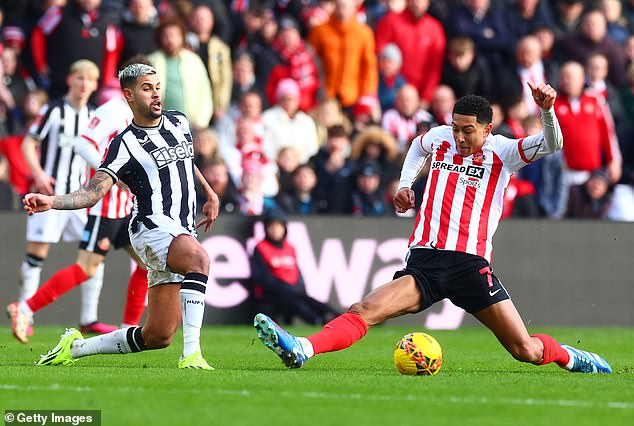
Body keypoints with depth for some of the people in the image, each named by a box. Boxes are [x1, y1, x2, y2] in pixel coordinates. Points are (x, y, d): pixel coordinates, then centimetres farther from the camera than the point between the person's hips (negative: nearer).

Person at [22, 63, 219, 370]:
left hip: (183, 233, 7)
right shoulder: (124, 145, -4)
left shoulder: (179, 122, 14)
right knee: (198, 258, -41)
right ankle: (192, 355, -45)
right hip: (152, 227, -7)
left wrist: (210, 194, 34)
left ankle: (76, 347, 22)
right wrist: (51, 202, -27)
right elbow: (93, 192, -12)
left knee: (158, 336, 3)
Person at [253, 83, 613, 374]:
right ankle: (301, 350, -38)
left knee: (525, 350, -4)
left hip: (472, 264, -2)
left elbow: (552, 145, -12)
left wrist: (546, 110, -30)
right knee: (364, 310, -21)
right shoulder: (440, 138, 13)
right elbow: (418, 146, 38)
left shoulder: (502, 152, 2)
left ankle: (568, 356, 27)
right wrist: (405, 183, 24)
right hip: (424, 261, 2)